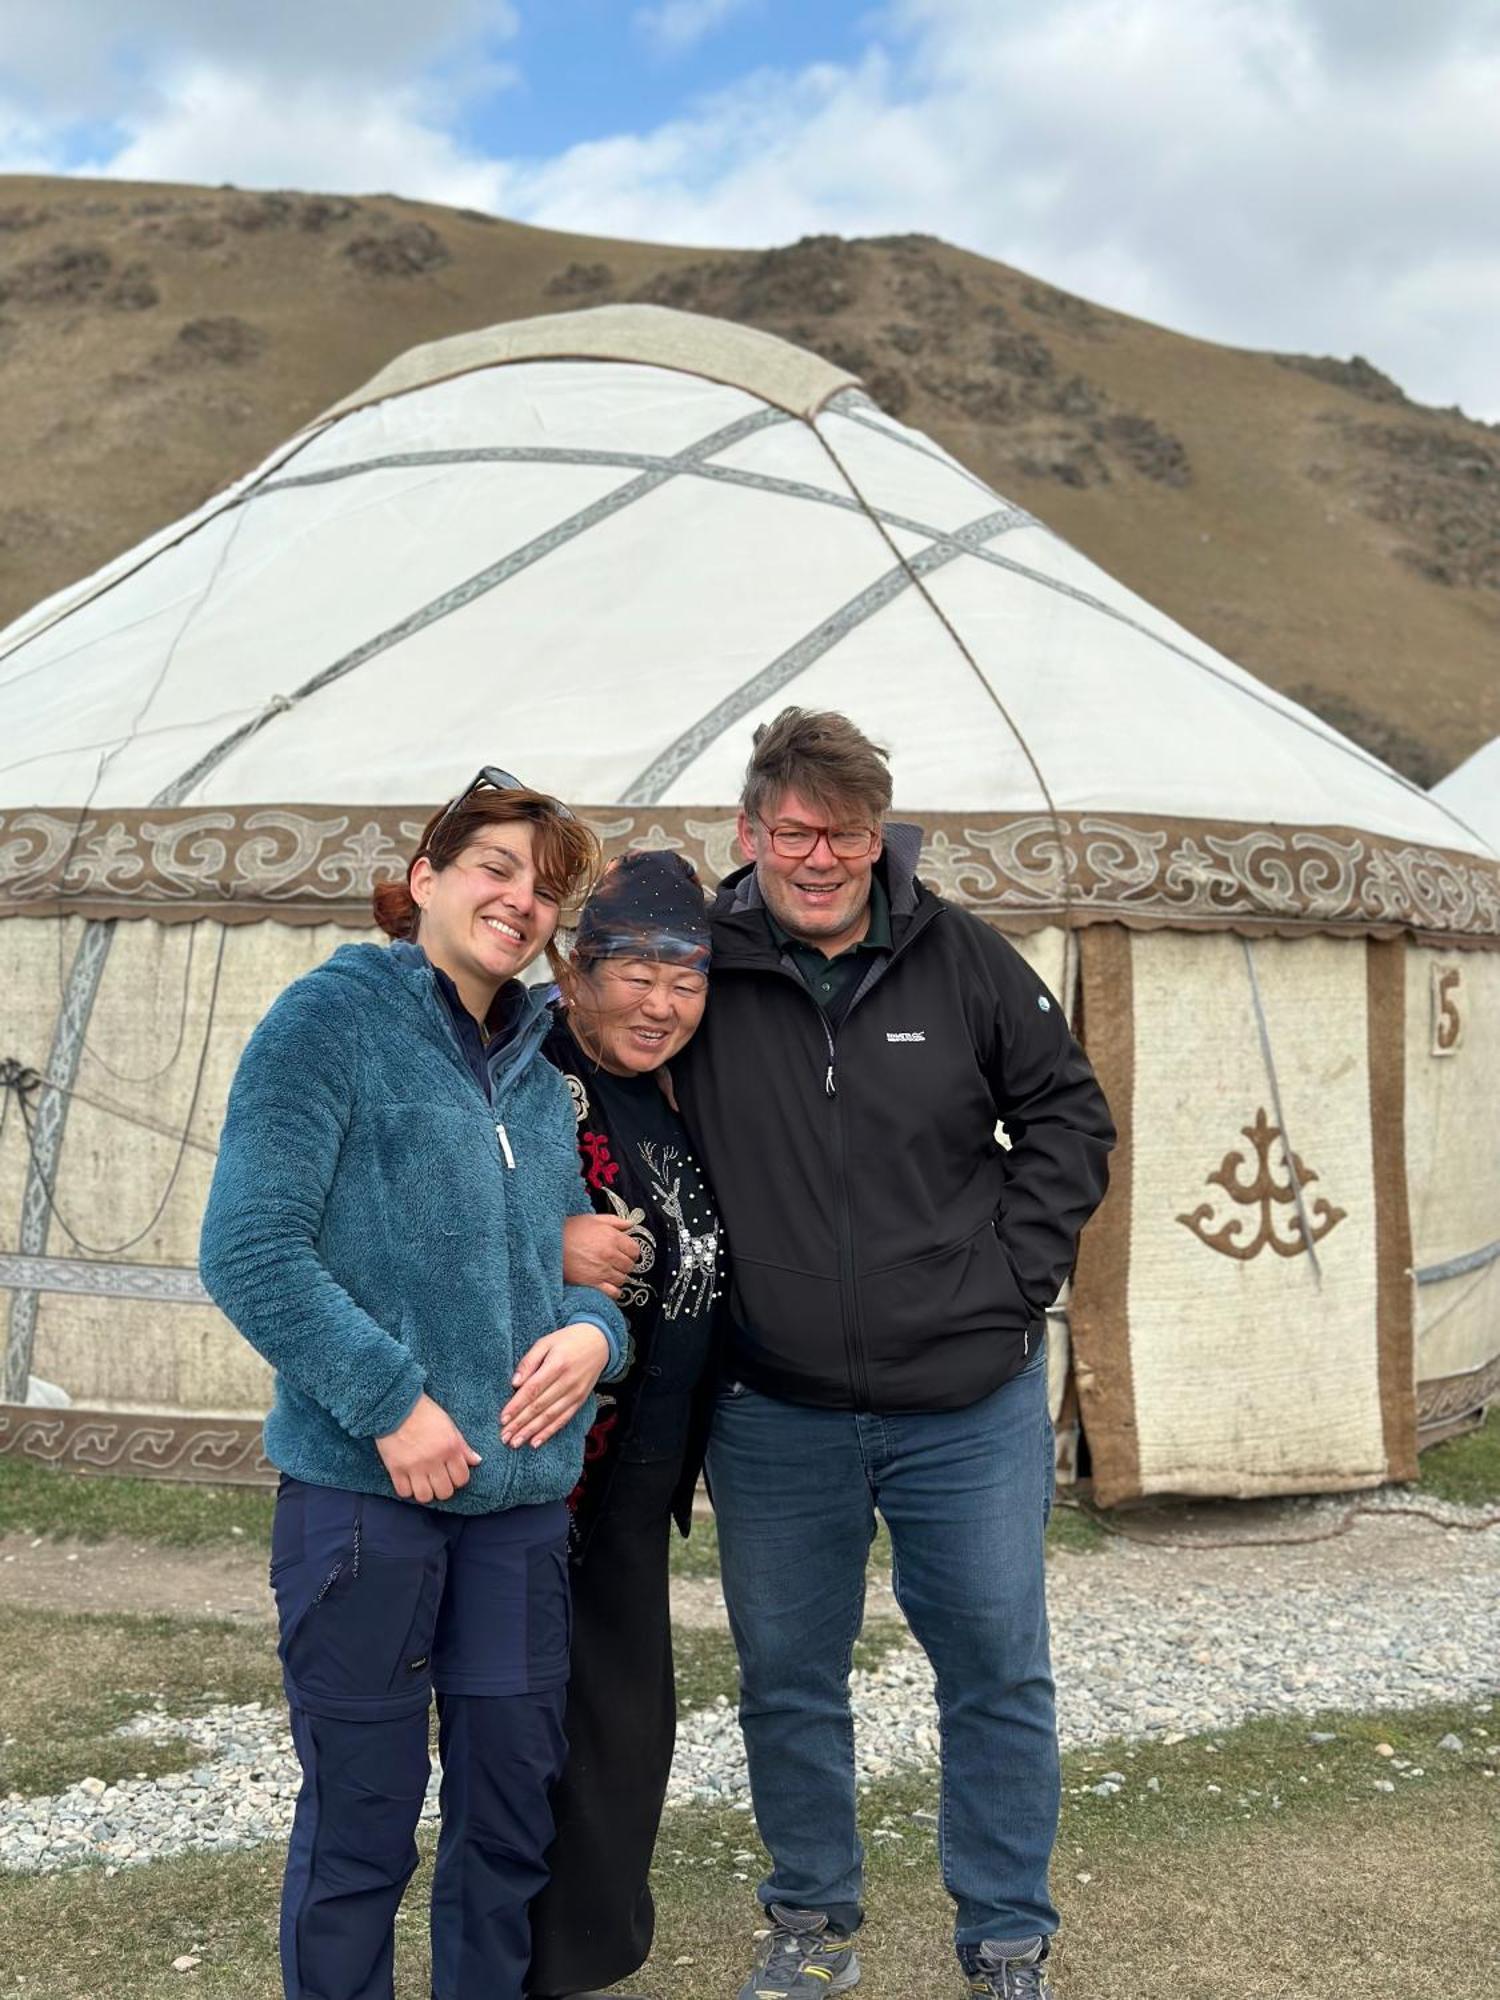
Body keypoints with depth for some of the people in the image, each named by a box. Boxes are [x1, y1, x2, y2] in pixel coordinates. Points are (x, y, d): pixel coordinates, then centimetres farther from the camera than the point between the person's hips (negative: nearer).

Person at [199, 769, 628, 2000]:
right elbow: (249, 1248, -14)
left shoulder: (537, 1069, 13)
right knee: (361, 1816, 6)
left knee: (514, 1804, 14)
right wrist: (389, 1401, -17)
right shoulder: (330, 1021, -7)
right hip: (364, 1486, -6)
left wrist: (593, 1330, -4)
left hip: (523, 1491, 6)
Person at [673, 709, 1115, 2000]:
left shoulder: (962, 960, -4)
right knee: (788, 1683, 13)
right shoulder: (699, 968, -5)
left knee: (999, 1674, 9)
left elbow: (1067, 1113, 6)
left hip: (970, 1407, 0)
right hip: (772, 1416, 1)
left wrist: (1018, 1275, -2)